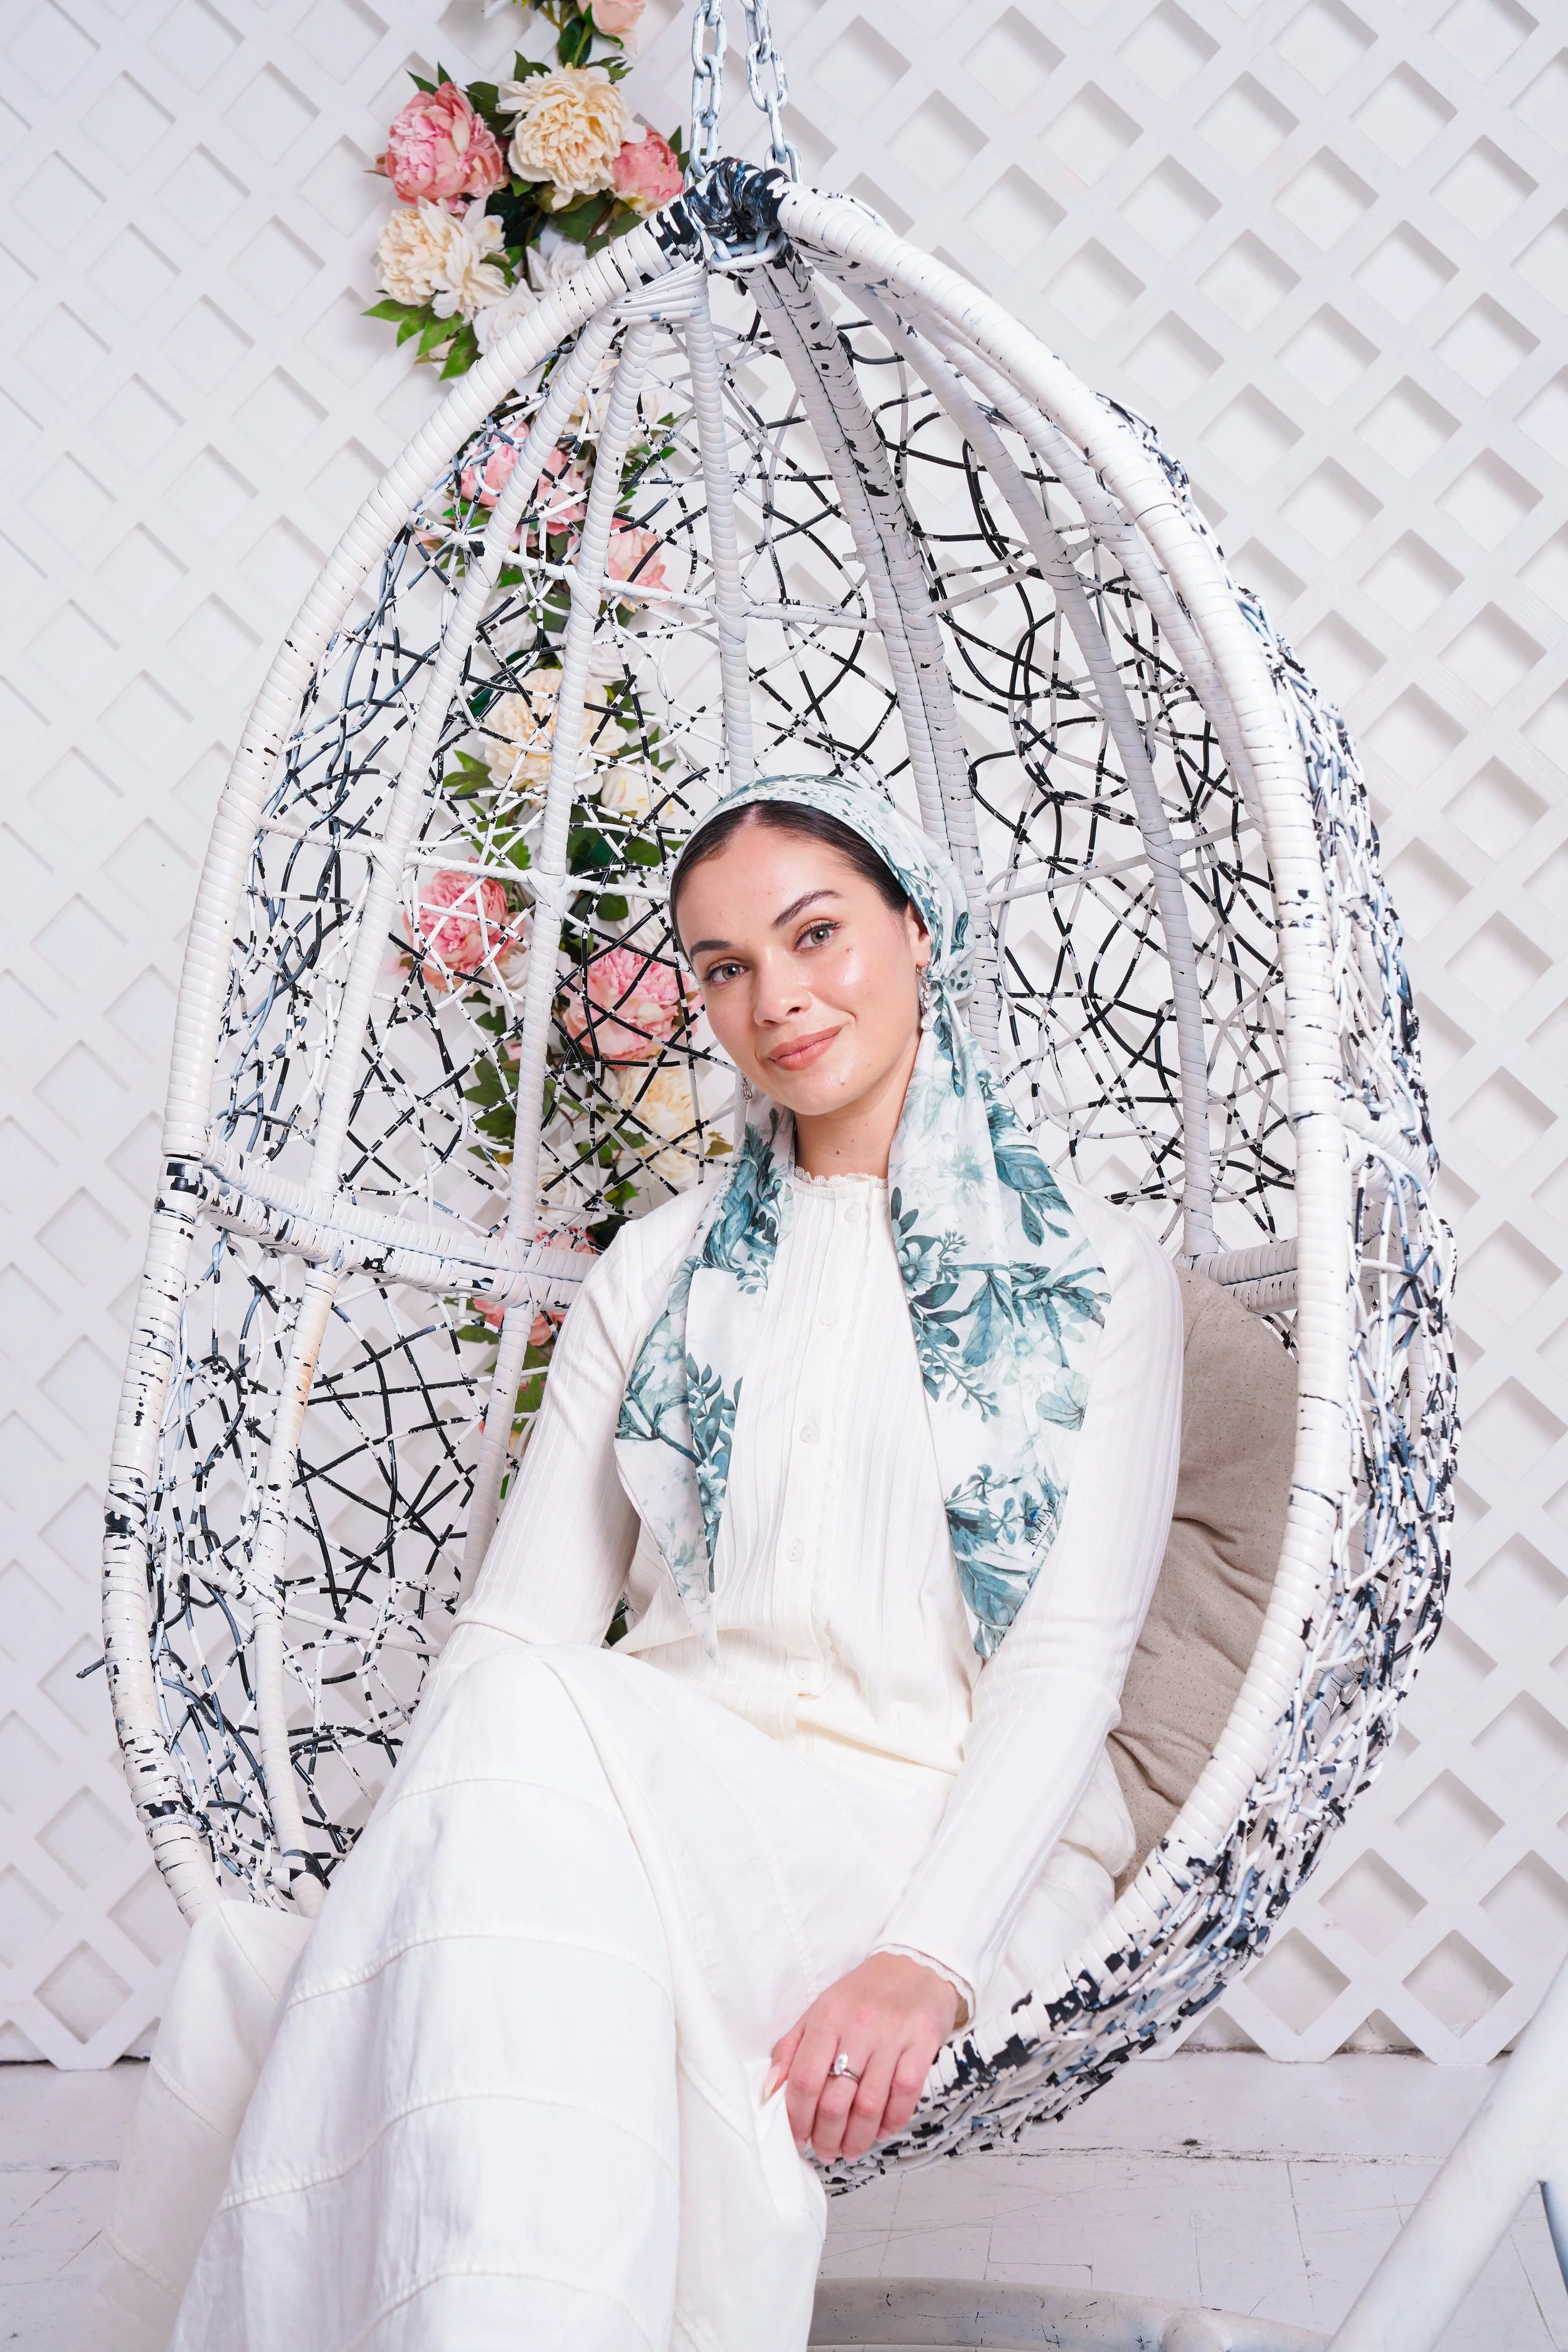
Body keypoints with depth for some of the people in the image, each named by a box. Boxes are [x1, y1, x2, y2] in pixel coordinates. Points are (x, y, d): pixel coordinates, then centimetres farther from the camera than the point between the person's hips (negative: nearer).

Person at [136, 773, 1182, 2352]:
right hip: (667, 1794, 3)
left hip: (955, 1843, -2)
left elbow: (1070, 1653, -3)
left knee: (546, 1740, -31)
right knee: (522, 1716, -33)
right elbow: (522, 1614, 8)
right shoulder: (657, 1268, 16)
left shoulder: (1097, 1277, 8)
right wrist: (431, 1843, -12)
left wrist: (929, 1955, -19)